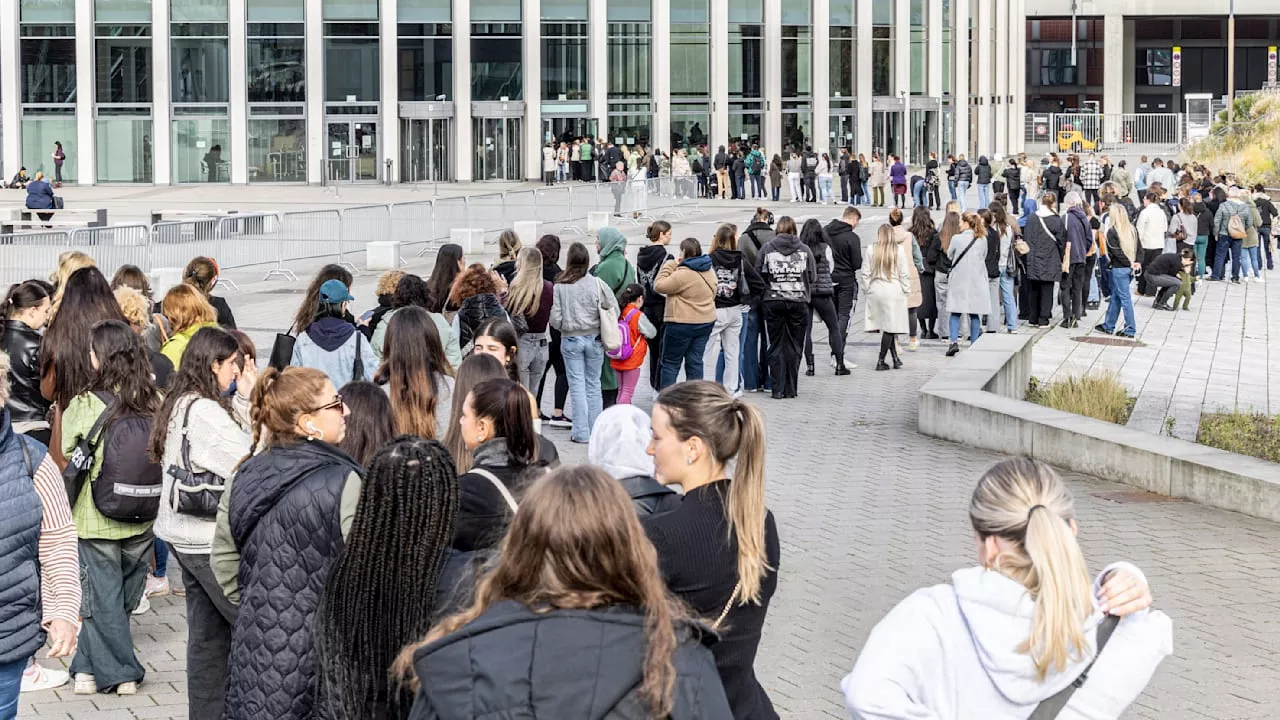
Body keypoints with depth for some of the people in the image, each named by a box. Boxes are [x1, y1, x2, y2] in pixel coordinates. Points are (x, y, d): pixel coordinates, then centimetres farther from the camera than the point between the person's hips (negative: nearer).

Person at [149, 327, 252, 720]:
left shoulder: (179, 405, 10)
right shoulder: (205, 412, -20)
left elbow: (232, 440, 9)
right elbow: (247, 466, -18)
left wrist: (243, 400, 4)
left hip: (188, 538, 10)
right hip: (211, 539, -10)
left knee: (209, 635, 14)